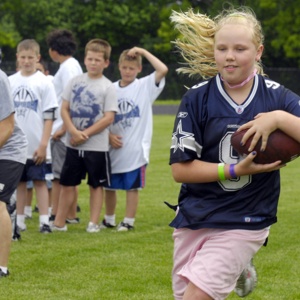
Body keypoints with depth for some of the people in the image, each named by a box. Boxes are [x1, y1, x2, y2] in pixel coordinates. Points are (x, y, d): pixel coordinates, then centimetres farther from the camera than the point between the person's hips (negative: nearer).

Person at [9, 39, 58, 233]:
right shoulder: (10, 82, 7)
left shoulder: (44, 83, -4)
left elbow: (49, 117, -6)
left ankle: (44, 220, 1)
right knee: (19, 182, 8)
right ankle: (19, 221, 13)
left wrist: (43, 145, -11)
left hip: (37, 146, -3)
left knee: (40, 181, 0)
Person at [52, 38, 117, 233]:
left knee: (96, 185, 6)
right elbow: (64, 109, 3)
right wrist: (74, 131, -12)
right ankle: (59, 223, 13)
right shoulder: (76, 81, 5)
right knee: (68, 184, 7)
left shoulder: (108, 87, -5)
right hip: (73, 144, 3)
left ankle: (94, 223, 11)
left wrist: (85, 134, -14)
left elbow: (108, 118, -10)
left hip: (97, 145, -3)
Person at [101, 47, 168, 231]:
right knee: (109, 186, 12)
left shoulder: (145, 86, -3)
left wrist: (143, 52, -15)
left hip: (136, 149, -4)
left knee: (132, 186, 1)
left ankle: (129, 221, 11)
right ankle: (109, 220, 28)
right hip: (114, 147, 4)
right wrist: (109, 136, -6)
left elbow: (163, 70, -19)